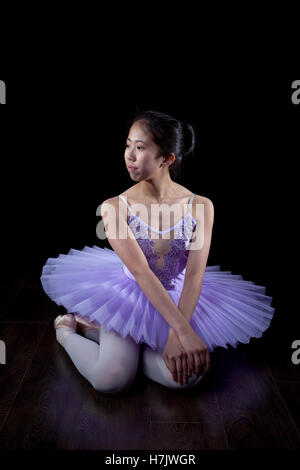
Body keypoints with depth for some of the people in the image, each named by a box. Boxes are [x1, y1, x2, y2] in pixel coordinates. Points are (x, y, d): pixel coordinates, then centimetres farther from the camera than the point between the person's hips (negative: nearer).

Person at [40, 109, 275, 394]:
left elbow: (195, 274, -15)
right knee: (111, 380, -22)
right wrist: (184, 331, -28)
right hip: (128, 296, -2)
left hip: (180, 299, 3)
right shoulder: (114, 207, -14)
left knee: (188, 376, -21)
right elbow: (141, 272, -22)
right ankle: (66, 329, 11)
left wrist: (176, 333, -26)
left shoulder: (200, 207, -11)